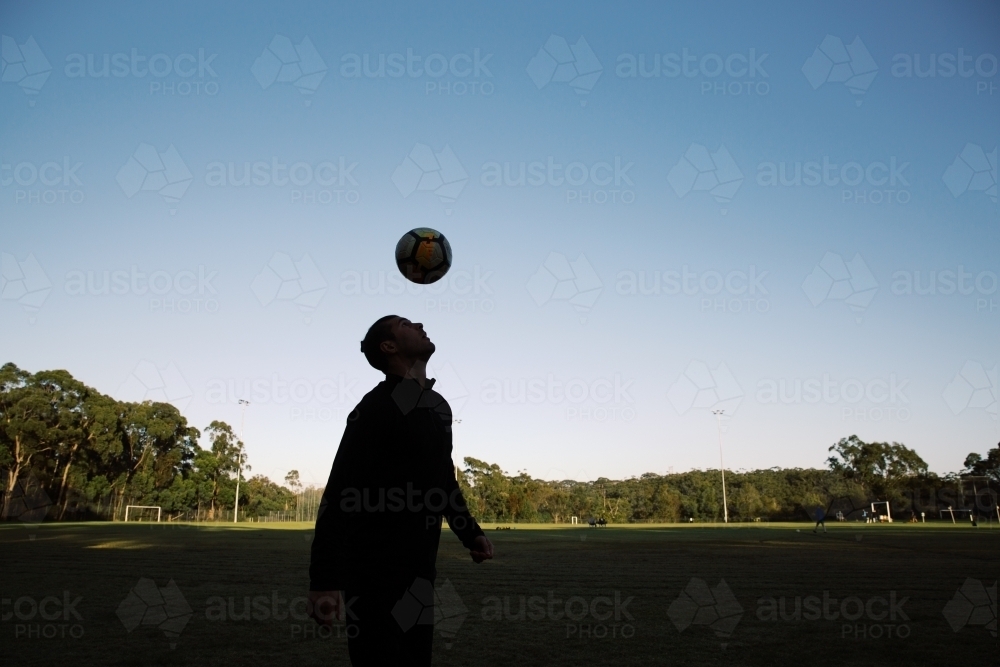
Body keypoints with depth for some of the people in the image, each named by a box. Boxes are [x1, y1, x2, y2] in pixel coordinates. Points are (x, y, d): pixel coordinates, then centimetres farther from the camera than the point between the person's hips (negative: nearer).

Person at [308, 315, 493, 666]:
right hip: (375, 574, -8)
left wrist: (470, 532, 20)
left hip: (419, 572, 8)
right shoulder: (377, 407, -14)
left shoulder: (439, 406, 12)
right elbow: (340, 493, -21)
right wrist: (325, 580, -27)